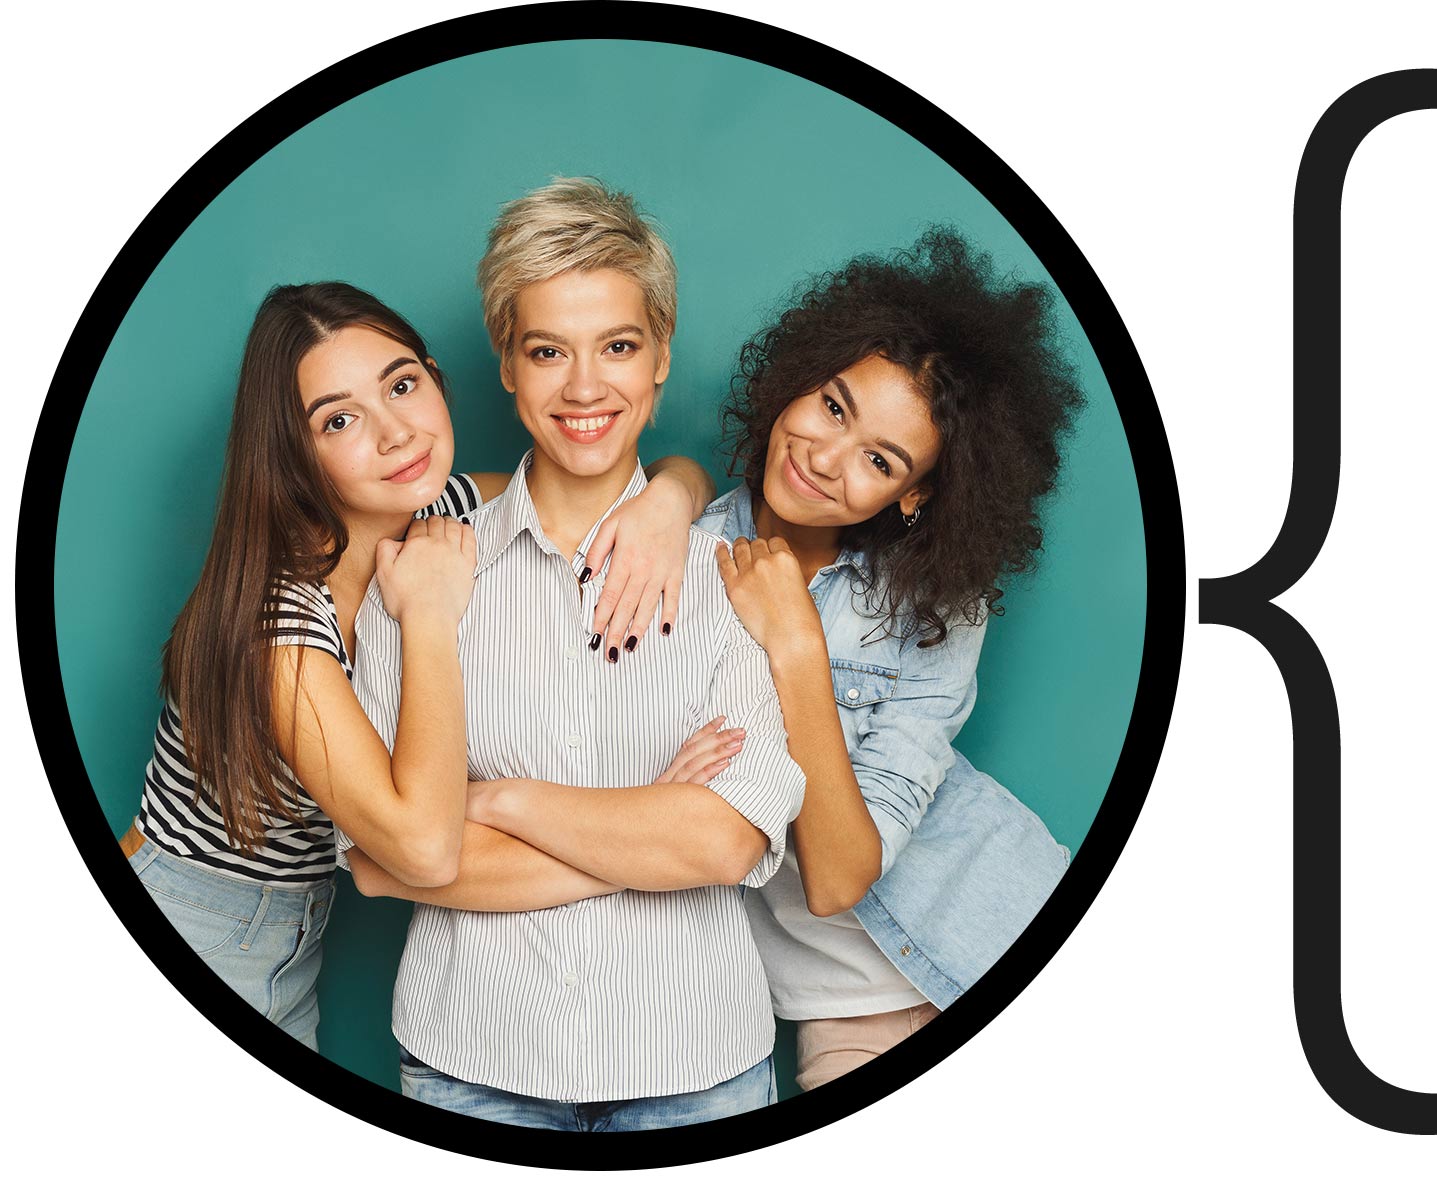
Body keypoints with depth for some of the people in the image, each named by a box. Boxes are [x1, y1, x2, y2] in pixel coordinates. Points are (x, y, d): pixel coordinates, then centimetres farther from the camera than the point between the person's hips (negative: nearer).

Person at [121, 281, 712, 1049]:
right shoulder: (278, 608, -30)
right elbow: (423, 846, -39)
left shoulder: (448, 513, -9)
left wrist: (667, 497, -23)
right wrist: (431, 613, -31)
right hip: (180, 926, -6)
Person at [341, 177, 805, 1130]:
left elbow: (731, 842, -15)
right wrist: (644, 842, -14)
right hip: (472, 1057, 1)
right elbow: (377, 856, -10)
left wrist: (496, 800, -12)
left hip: (696, 1059, 0)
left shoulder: (728, 571, -5)